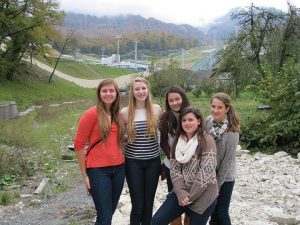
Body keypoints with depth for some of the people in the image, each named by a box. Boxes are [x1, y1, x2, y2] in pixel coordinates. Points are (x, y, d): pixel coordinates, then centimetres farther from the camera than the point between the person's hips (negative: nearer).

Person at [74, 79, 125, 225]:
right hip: (98, 170, -6)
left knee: (110, 212, 16)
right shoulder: (91, 114, -10)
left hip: (118, 169, 6)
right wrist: (84, 174, -6)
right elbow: (78, 144, -8)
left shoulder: (118, 114, 7)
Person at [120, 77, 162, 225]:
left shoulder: (156, 110, 0)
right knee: (138, 205, 1)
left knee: (149, 203, 12)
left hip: (153, 161, 2)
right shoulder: (125, 112, -6)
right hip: (133, 162, -2)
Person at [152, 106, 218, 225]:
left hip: (202, 196, -5)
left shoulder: (207, 140, -11)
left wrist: (191, 196, -14)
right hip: (181, 193, 5)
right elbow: (174, 168, 1)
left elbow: (206, 171, -17)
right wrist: (181, 192, -12)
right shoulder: (178, 141, 7)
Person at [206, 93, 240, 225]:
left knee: (222, 213, 5)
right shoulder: (209, 121, -9)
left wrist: (217, 185, -12)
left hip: (225, 177, -5)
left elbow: (228, 160, -18)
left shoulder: (232, 132, -23)